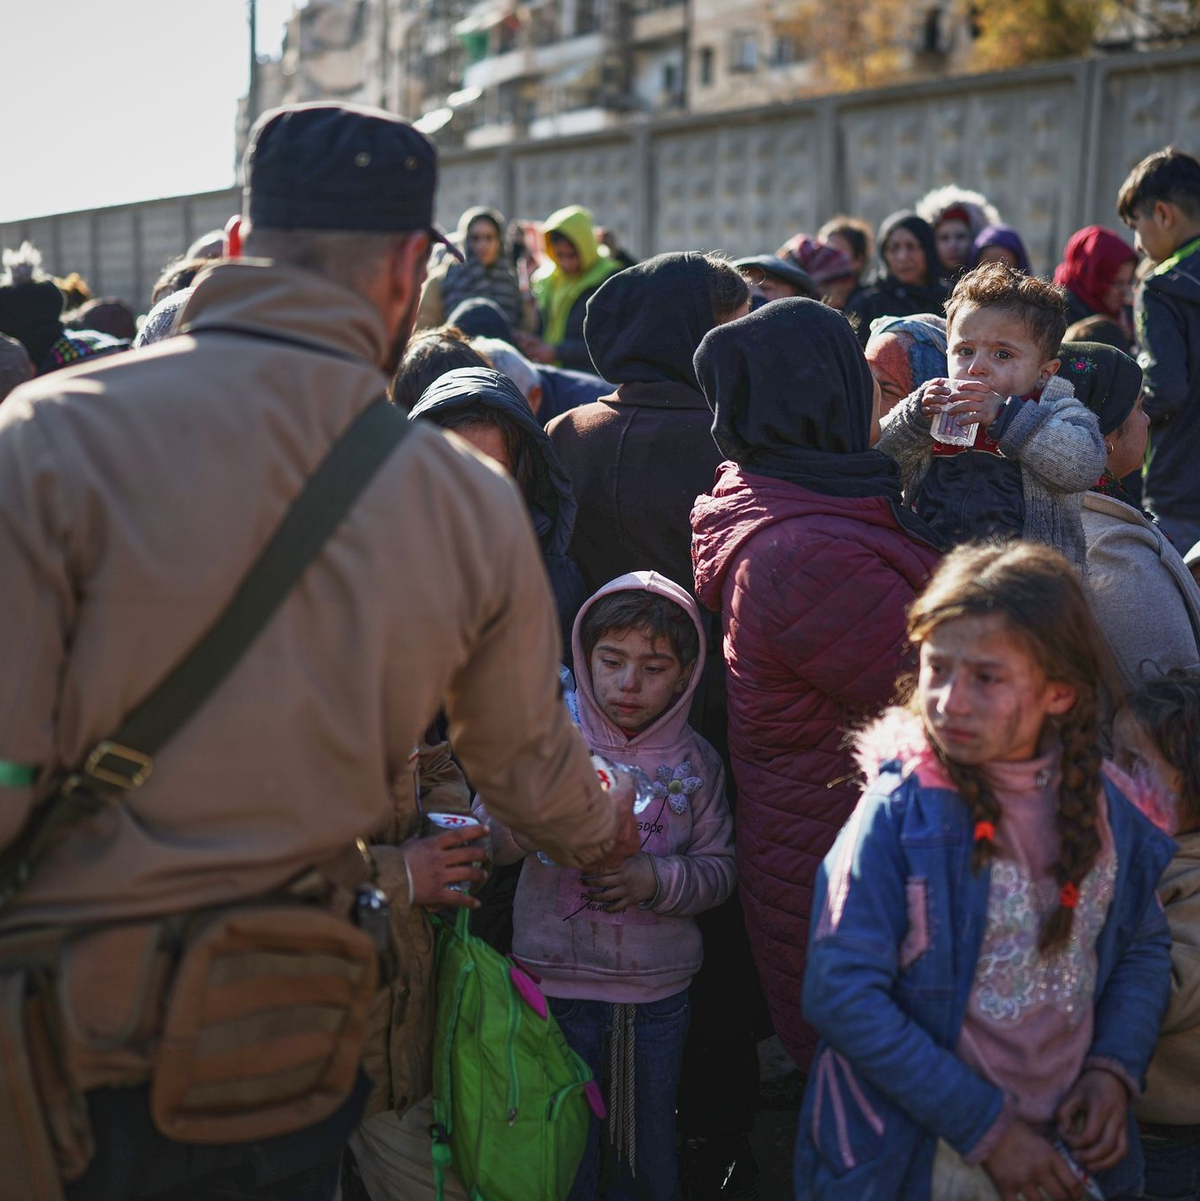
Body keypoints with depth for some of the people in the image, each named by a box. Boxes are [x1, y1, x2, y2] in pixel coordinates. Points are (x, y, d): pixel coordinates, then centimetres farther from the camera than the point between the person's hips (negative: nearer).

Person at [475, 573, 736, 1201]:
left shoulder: (696, 761, 0)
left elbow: (719, 867, 2)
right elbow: (482, 837, -15)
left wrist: (657, 878, -17)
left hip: (660, 991, 2)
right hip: (560, 980, -2)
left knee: (649, 1143, 17)